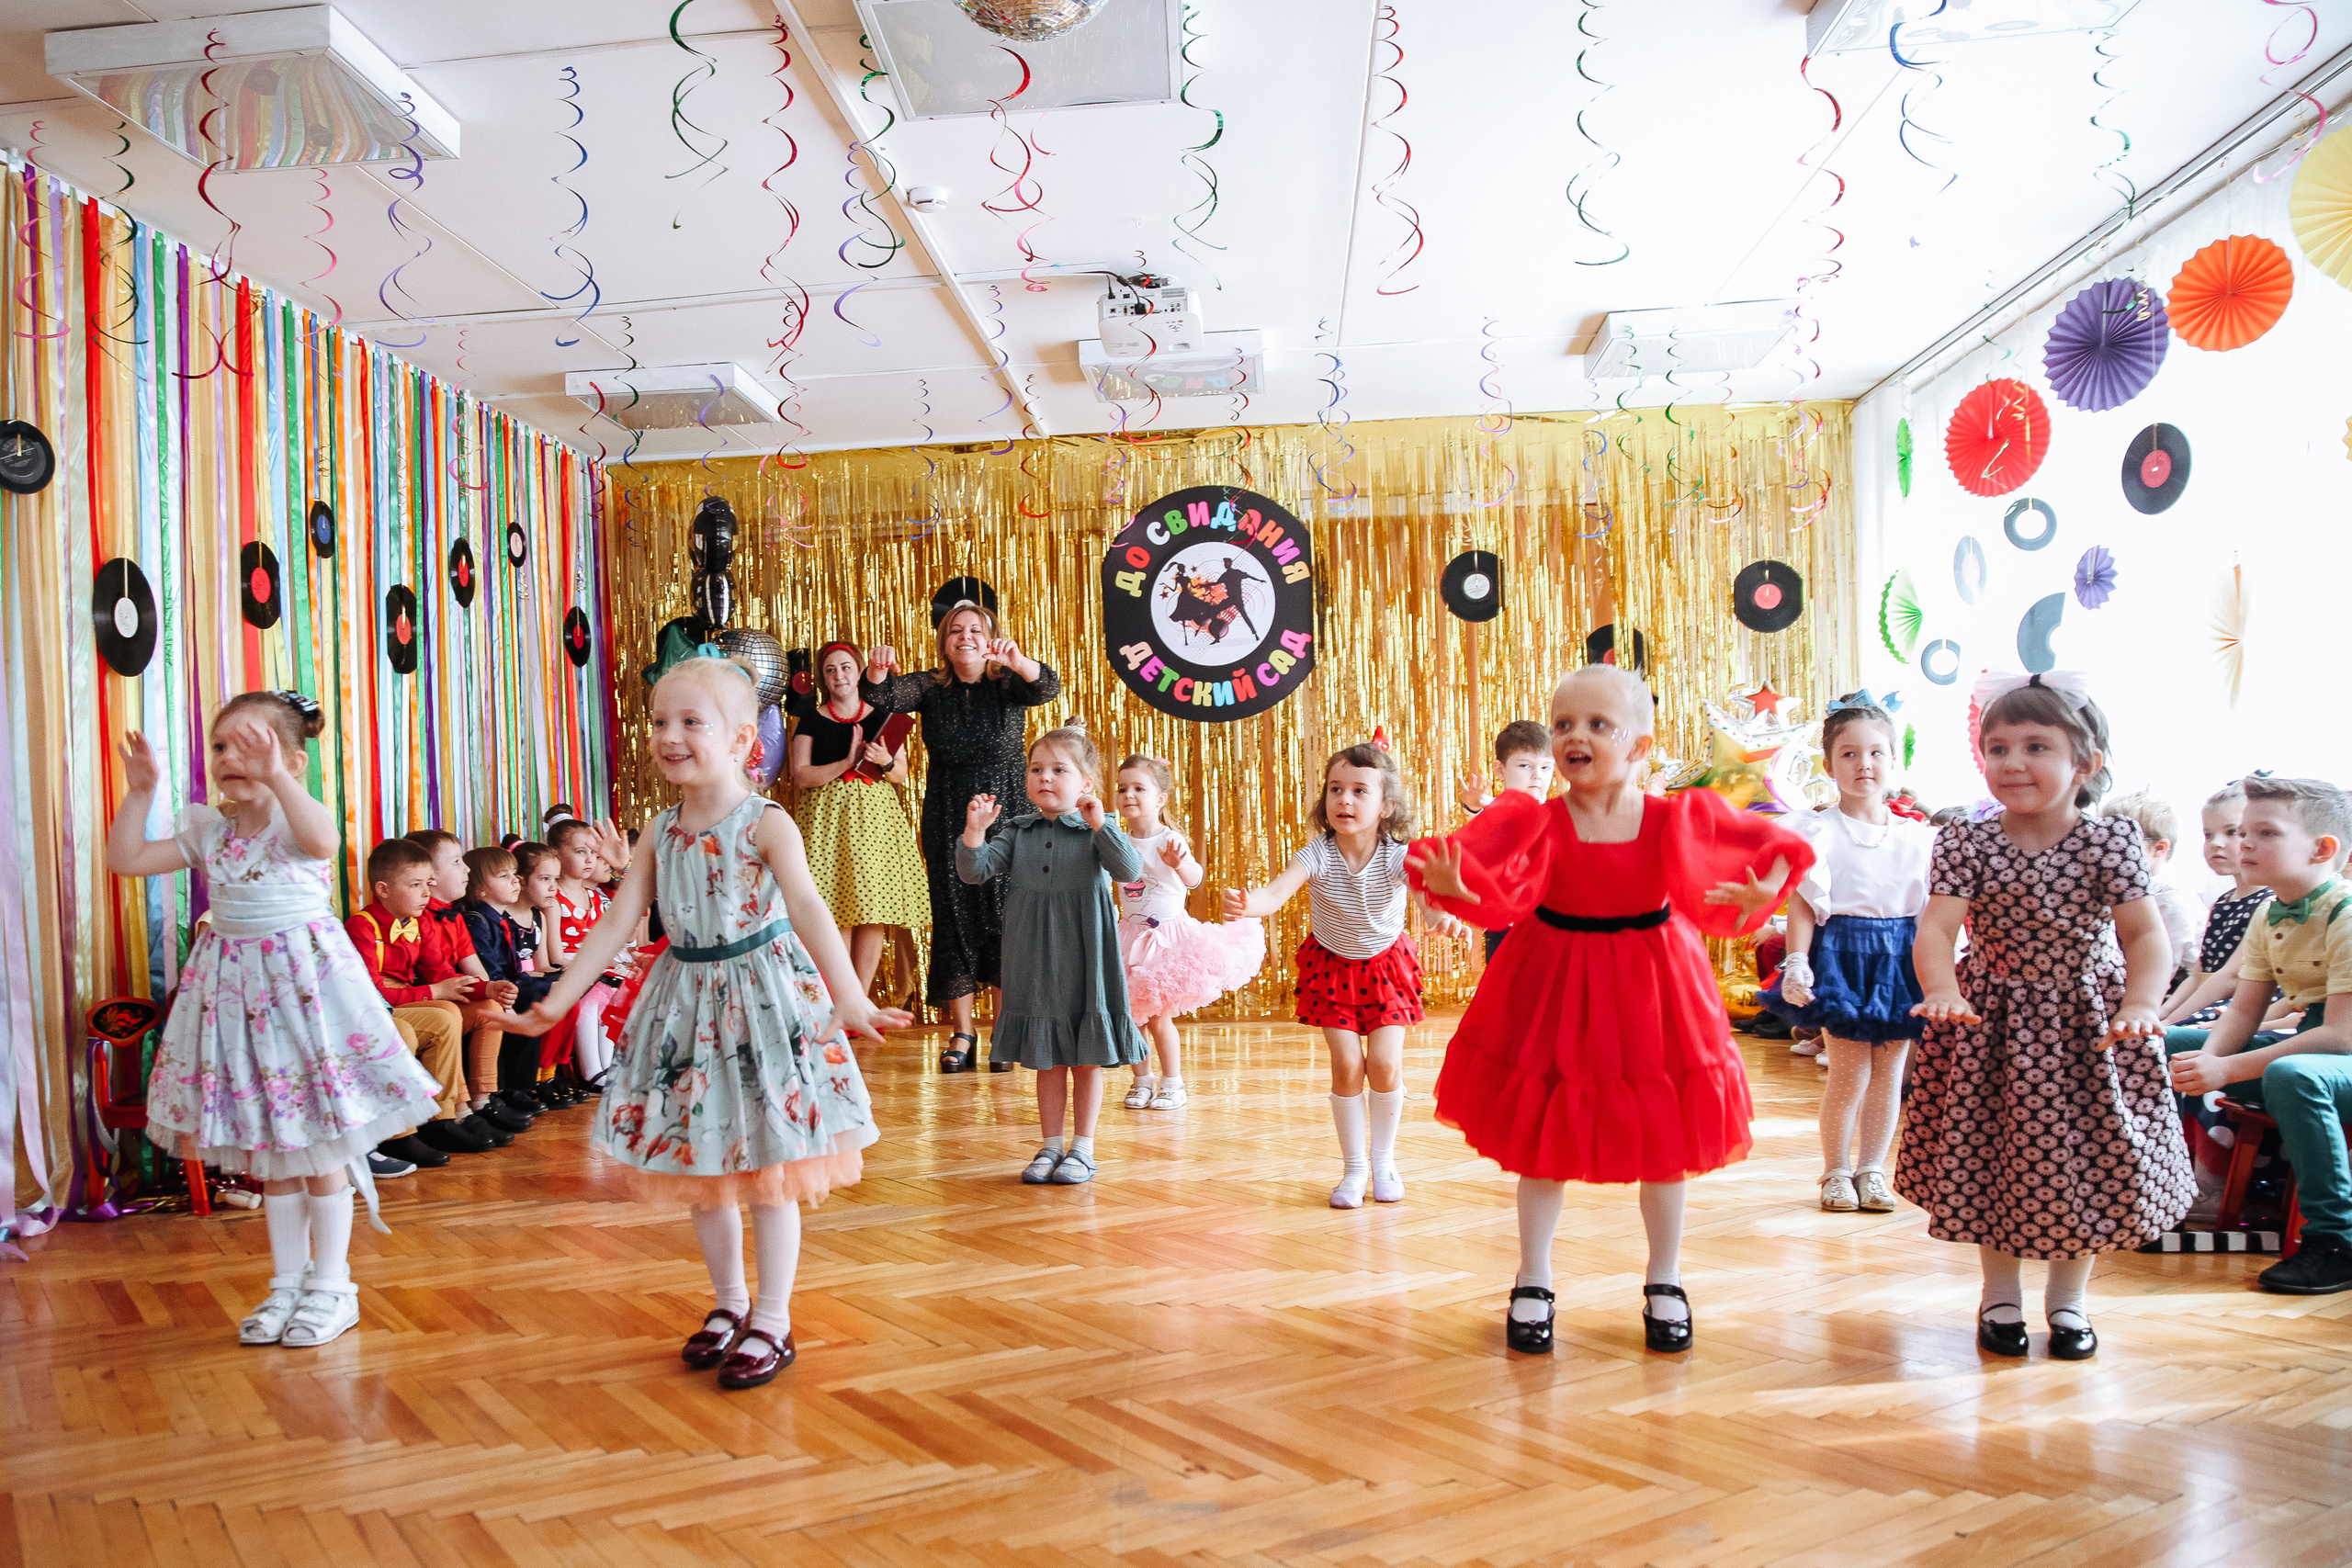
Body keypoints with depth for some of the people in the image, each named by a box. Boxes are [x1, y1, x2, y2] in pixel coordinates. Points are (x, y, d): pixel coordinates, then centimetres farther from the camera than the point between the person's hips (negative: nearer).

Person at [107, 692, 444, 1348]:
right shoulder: (208, 832, 7)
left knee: (320, 1150, 3)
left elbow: (322, 839, -35)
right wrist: (139, 793, 0)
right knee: (269, 1154, 13)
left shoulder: (300, 818, -10)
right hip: (236, 989, 6)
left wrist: (275, 776, -42)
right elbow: (125, 858, 8)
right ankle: (287, 1281, 26)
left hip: (305, 980, -5)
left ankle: (330, 1284, 16)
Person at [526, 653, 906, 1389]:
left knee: (769, 1172, 2)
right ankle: (728, 1303, 31)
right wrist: (557, 1000, 4)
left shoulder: (767, 824, -14)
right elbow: (616, 922, 7)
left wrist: (849, 999, -39)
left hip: (763, 996, -5)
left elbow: (809, 910, -26)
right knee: (699, 1169, 13)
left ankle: (772, 1322, 16)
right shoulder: (660, 830, 4)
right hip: (688, 1000, 6)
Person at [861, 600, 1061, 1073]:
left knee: (1005, 914, -3)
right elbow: (883, 696, -14)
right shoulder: (930, 687, 2)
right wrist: (876, 673, -38)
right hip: (948, 819, 2)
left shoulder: (1008, 682, -2)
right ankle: (961, 1033, 12)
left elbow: (1047, 688, -22)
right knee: (953, 914, 3)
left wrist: (1017, 660, -44)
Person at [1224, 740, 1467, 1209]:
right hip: (1331, 965, 0)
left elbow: (1425, 891, -46)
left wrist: (1441, 912, -71)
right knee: (1346, 1066, -5)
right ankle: (1354, 1167, 14)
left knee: (1385, 1064, -7)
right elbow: (1277, 892, -42)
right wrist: (1250, 903, -66)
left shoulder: (1398, 856, -26)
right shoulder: (1318, 854, -26)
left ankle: (1384, 1159, 18)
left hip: (1386, 965, 0)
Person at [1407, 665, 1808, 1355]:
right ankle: (1533, 1285, 26)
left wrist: (1763, 888, -29)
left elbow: (1768, 850, -7)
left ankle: (1664, 1284, 33)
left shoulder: (1677, 819, -11)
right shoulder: (1538, 823, -15)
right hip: (1557, 988, -1)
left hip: (1652, 987, 1)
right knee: (1543, 1141, 8)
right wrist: (1449, 881, -51)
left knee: (1664, 1143, 11)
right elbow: (1496, 884, -29)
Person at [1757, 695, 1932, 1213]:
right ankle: (1836, 1171, 14)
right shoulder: (1818, 833, -4)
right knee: (1849, 1072, -4)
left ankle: (1871, 1169, 24)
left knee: (1889, 1071, 9)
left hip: (1900, 958, 4)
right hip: (1842, 954, -4)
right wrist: (1796, 962, -16)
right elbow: (1802, 904, -6)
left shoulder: (1919, 837, 6)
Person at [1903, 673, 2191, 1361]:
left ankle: (2068, 1295, 30)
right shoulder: (1966, 845, -11)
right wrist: (1942, 989, -39)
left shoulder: (2109, 842, -10)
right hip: (1992, 1022, 0)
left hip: (2085, 1020, 0)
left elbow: (2145, 932, -14)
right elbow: (1936, 927, -20)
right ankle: (2000, 1293, 29)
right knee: (1993, 1153, 8)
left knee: (2085, 1157, 8)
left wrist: (2140, 1004, -31)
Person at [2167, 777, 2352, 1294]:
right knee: (2160, 1046, 3)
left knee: (2291, 1074, -40)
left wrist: (2226, 1069, -28)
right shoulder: (2268, 916, 5)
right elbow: (2243, 1010, 6)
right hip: (2303, 1045, 9)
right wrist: (2207, 1061, -16)